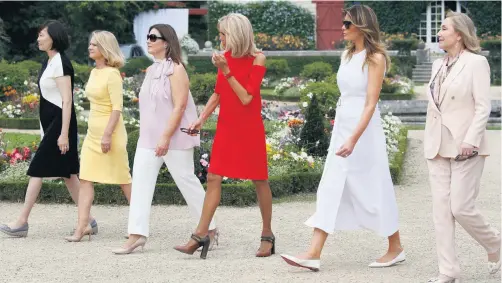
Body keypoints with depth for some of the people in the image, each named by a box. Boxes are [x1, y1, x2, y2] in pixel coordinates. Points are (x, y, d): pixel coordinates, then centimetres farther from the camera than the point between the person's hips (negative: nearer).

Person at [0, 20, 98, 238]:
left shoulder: (60, 63, -14)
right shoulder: (49, 62, 15)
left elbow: (67, 101, -19)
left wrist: (64, 133, -23)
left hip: (59, 123, -10)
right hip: (50, 123, 10)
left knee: (37, 170, -8)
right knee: (67, 173, 8)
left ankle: (22, 222, -5)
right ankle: (88, 220, 11)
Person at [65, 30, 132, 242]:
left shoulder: (112, 74, -13)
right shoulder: (94, 73, 12)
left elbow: (117, 107, -18)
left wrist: (107, 134, -23)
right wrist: (97, 133, 19)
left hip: (109, 132, -8)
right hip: (92, 133, 8)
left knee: (123, 179, 3)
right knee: (86, 179, -1)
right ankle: (82, 227, -4)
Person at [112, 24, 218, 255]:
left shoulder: (175, 70, -11)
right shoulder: (151, 71, 13)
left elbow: (179, 106, -18)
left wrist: (166, 137, -22)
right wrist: (145, 134, 17)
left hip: (173, 138, -8)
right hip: (149, 138, 8)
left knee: (186, 181, 0)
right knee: (140, 182, -2)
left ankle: (210, 229, 15)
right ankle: (137, 234, -4)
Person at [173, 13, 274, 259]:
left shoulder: (257, 59, -10)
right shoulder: (225, 56, 6)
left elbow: (246, 98, -16)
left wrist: (226, 71, -20)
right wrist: (202, 118, 7)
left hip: (250, 128, -5)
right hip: (226, 126, 5)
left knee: (259, 180, 4)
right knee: (213, 177, -1)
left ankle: (267, 235, 16)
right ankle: (200, 236, -2)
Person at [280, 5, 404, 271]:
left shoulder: (375, 58, -12)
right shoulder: (347, 55, 10)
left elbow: (371, 103, -18)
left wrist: (354, 139, -26)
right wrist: (342, 133, 18)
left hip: (364, 129, -7)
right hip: (341, 127, 7)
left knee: (373, 190, 3)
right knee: (330, 189, 0)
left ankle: (396, 248, 20)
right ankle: (314, 254, -3)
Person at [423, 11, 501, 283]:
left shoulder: (476, 62, -7)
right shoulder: (438, 65, 14)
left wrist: (471, 141, -21)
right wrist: (429, 143, 15)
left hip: (465, 147, -7)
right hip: (438, 147, 7)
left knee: (461, 208, -8)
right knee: (441, 209, 2)